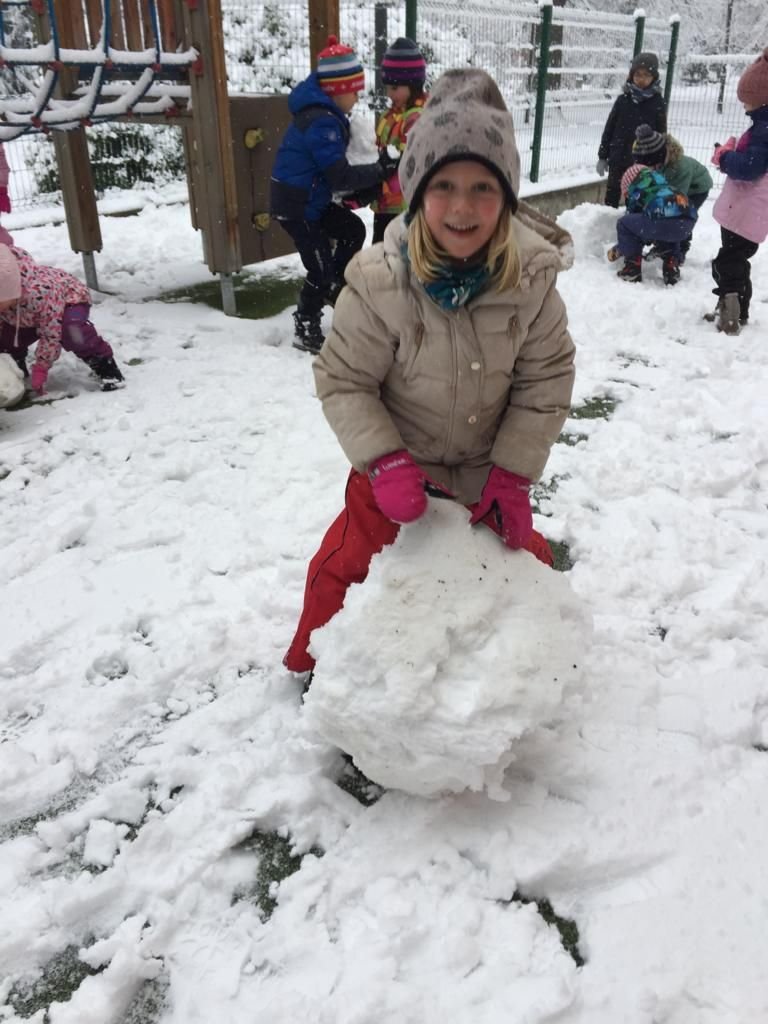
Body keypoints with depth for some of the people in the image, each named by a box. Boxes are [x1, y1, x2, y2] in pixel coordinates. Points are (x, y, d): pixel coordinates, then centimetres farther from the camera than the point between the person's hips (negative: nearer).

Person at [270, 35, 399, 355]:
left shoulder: (326, 114, 8)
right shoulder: (322, 122, -23)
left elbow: (332, 167, 14)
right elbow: (340, 176, -26)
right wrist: (379, 171, -22)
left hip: (311, 199, 10)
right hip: (294, 206, -10)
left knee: (353, 229, 18)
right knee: (320, 268, -3)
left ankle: (336, 287, 29)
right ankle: (306, 330, 11)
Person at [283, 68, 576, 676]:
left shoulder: (531, 276, -21)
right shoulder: (380, 283, -29)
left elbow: (547, 376, -12)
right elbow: (343, 380, -19)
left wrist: (515, 471, -15)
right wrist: (384, 462, -29)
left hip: (489, 465, 3)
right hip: (399, 466, -2)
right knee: (350, 565, 10)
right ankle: (315, 660, 40)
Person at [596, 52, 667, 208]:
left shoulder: (658, 104, -2)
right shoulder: (622, 100, 1)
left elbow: (662, 135, 1)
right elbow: (609, 128, 6)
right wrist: (602, 156, 4)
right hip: (618, 159, 2)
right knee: (611, 196, 10)